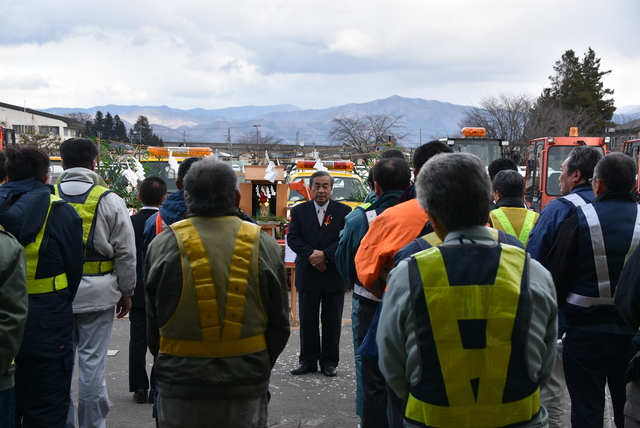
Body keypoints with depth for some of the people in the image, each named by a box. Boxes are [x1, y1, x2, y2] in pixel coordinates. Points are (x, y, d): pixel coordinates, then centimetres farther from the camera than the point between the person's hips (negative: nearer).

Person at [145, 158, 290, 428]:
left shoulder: (162, 245, -6)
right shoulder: (265, 246, -5)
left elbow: (153, 325, 4)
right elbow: (279, 325, 3)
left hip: (181, 387, 0)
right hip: (246, 386, 1)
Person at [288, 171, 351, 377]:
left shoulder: (344, 211, 0)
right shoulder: (299, 211, 5)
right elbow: (292, 238, -3)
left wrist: (325, 254, -19)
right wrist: (311, 254, -17)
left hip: (334, 274, -1)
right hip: (307, 274, 1)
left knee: (332, 320, 7)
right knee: (307, 320, 8)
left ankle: (329, 361, 17)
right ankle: (308, 360, 18)